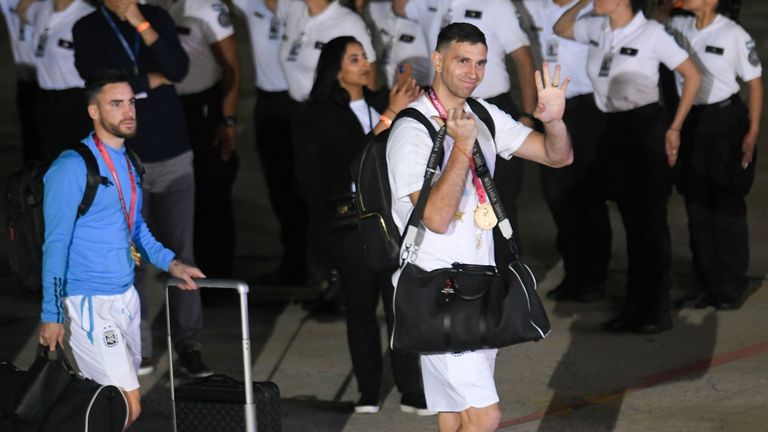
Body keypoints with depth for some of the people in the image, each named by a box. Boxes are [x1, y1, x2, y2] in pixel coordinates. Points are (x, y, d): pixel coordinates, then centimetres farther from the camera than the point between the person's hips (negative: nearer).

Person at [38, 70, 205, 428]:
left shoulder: (125, 162, 13)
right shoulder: (73, 167, -12)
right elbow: (56, 243, -14)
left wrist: (170, 263, 10)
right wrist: (52, 314, -17)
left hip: (126, 297, 8)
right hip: (90, 304, -8)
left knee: (122, 397, 4)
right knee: (128, 406, -14)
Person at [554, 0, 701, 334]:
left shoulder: (651, 33, -11)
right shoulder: (596, 29, 5)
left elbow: (692, 76, -6)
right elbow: (562, 28, 25)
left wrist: (675, 128, -7)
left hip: (647, 128, -6)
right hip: (613, 130, 6)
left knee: (650, 219, -2)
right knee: (631, 221, 10)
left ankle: (658, 309, 5)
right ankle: (635, 305, 16)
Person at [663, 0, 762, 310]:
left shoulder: (734, 35, -13)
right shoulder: (678, 27, 1)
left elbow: (755, 83, -7)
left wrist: (753, 132, -10)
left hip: (726, 121, -5)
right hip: (692, 120, 5)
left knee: (728, 207, 3)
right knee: (697, 208, 11)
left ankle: (731, 290, 13)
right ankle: (705, 287, 21)